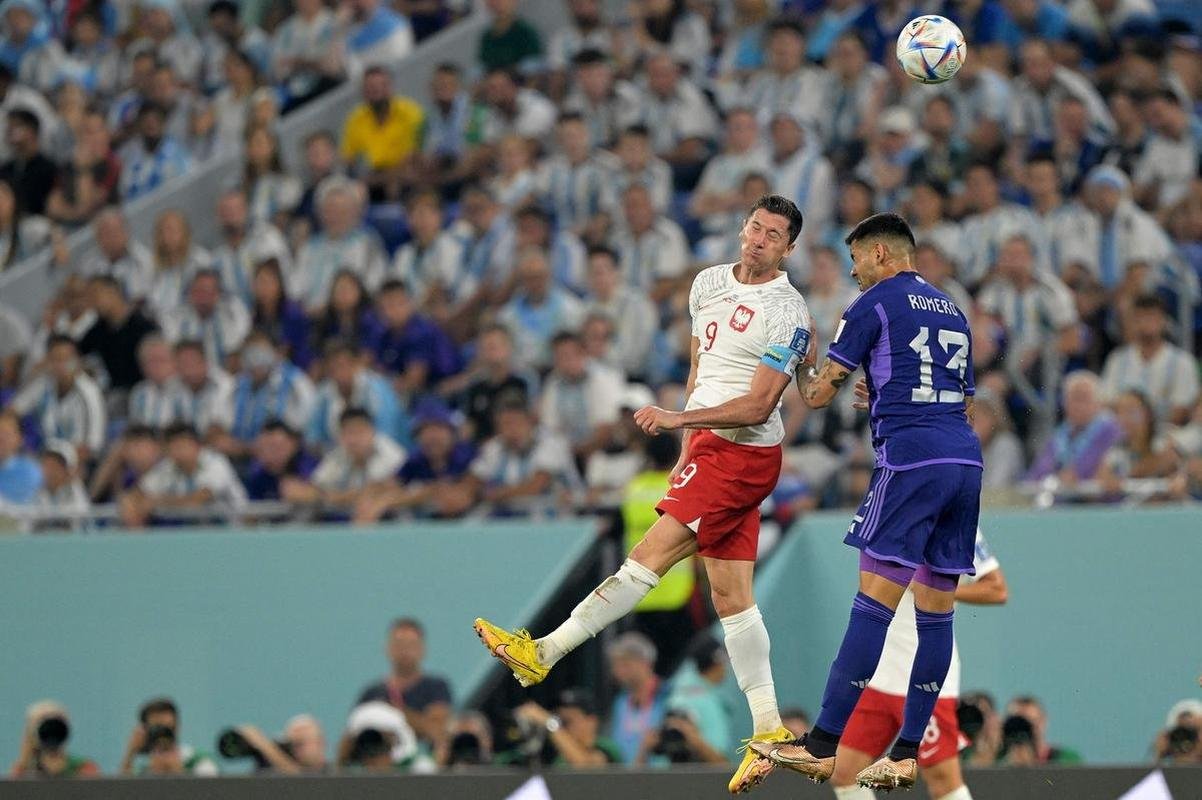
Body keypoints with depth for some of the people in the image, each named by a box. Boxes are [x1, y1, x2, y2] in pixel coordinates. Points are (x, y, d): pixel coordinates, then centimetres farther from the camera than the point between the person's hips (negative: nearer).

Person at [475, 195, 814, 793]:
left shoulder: (787, 314, -12)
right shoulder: (709, 283, 12)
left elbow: (758, 406, -17)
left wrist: (678, 418, -24)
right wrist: (688, 446, 21)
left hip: (742, 453, -9)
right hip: (710, 447, 9)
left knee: (650, 556, -13)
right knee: (730, 593, 6)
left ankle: (543, 653, -14)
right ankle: (770, 733, 6)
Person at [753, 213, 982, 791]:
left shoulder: (875, 303, 1)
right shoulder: (952, 311, 23)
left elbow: (820, 394, 3)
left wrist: (803, 375, 25)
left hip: (911, 460, -7)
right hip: (966, 459, 7)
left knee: (874, 603, -11)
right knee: (936, 610, 6)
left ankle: (823, 744, -13)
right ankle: (906, 754, 6)